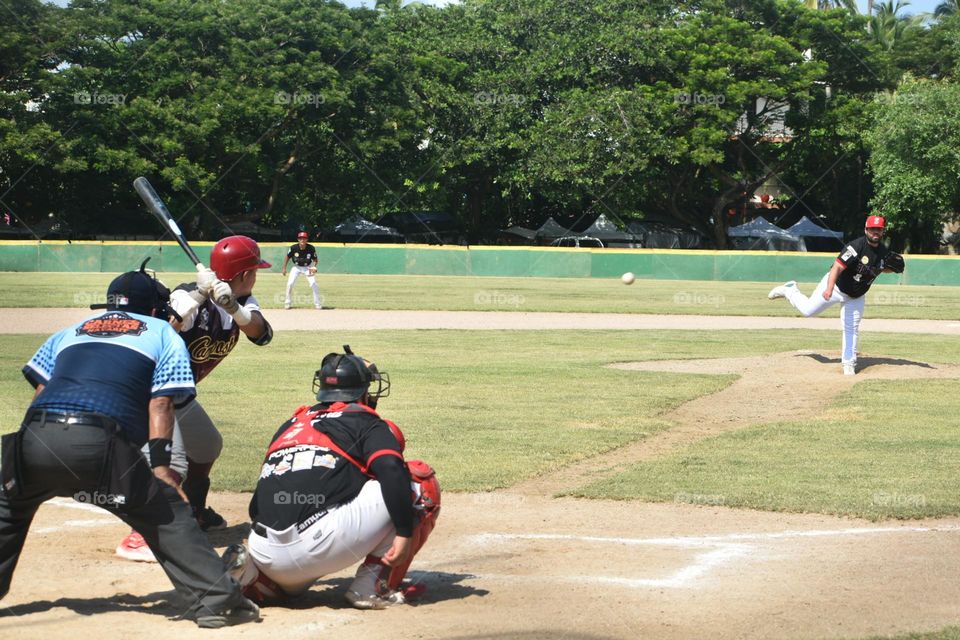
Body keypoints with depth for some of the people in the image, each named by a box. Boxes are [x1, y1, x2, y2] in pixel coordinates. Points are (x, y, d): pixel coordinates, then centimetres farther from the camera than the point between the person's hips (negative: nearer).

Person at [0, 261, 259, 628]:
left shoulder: (71, 331, 35)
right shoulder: (163, 334, 22)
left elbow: (41, 391, 23)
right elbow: (159, 404, 7)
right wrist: (161, 467, 0)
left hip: (35, 436, 4)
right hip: (99, 444, -4)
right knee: (167, 513, 6)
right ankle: (216, 600, -2)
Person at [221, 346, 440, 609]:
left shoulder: (291, 425, 26)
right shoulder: (366, 422, 9)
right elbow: (391, 470, -11)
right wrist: (405, 532, -12)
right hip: (315, 547, -7)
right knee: (420, 480, 4)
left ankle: (250, 574, 8)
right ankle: (374, 585, 3)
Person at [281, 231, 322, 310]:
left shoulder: (311, 248, -20)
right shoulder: (293, 248, -19)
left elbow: (315, 259, -8)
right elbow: (287, 257, -3)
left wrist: (314, 267, -27)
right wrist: (284, 268, -6)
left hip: (308, 268, -1)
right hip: (297, 267, 1)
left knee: (314, 284, -14)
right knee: (290, 283, -12)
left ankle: (317, 304, 0)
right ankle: (287, 303, 6)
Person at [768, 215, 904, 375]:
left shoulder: (884, 253, -7)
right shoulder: (856, 247, -28)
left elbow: (883, 267, 14)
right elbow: (837, 267, -35)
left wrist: (892, 267, -12)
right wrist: (829, 288, -50)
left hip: (855, 296, 5)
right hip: (836, 286, -5)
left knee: (852, 329, 2)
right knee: (807, 310, 3)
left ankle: (848, 364, 14)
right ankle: (789, 290, 31)